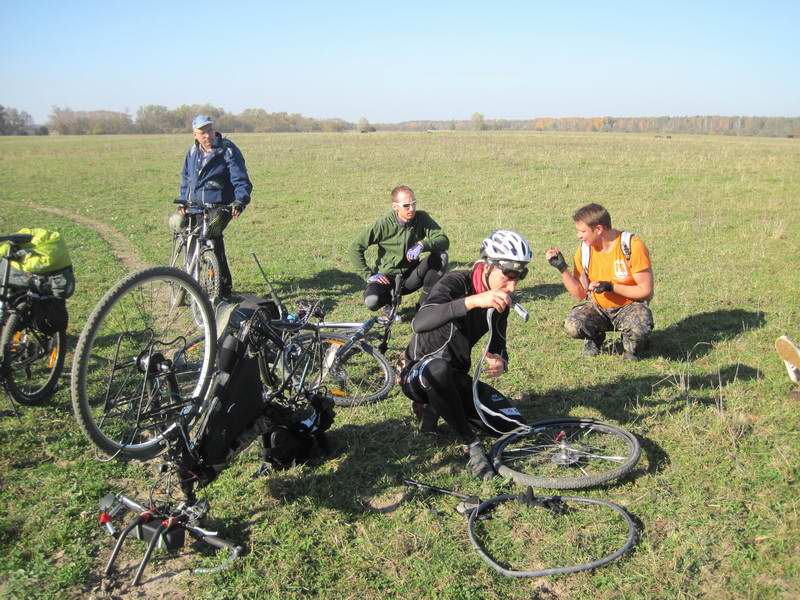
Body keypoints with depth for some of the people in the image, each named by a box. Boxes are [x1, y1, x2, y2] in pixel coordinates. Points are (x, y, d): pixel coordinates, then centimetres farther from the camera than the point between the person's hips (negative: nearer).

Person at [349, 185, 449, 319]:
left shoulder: (422, 218, -9)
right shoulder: (384, 224, -16)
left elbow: (444, 240, -18)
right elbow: (355, 248, -11)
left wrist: (422, 245, -35)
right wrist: (369, 275, -15)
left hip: (413, 276, 2)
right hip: (387, 277, -2)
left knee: (441, 255, -22)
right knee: (372, 301, -32)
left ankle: (425, 303, -7)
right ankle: (391, 298, 7)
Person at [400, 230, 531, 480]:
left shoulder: (500, 301, -2)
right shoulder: (456, 283, -23)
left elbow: (498, 347, 5)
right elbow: (419, 323, -41)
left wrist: (500, 362, -20)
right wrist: (472, 301, -51)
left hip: (456, 378, 7)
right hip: (420, 375, -6)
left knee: (513, 426, -6)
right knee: (439, 367, -42)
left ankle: (439, 406, 11)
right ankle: (471, 444, -21)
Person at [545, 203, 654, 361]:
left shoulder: (633, 246, -19)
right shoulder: (584, 250, -6)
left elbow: (646, 291, -16)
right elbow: (580, 294, -2)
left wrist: (611, 287, -26)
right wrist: (562, 268, -15)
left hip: (629, 306, -3)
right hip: (597, 307, 3)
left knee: (641, 329, -35)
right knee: (572, 325, -27)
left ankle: (631, 348, 2)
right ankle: (594, 338, 9)